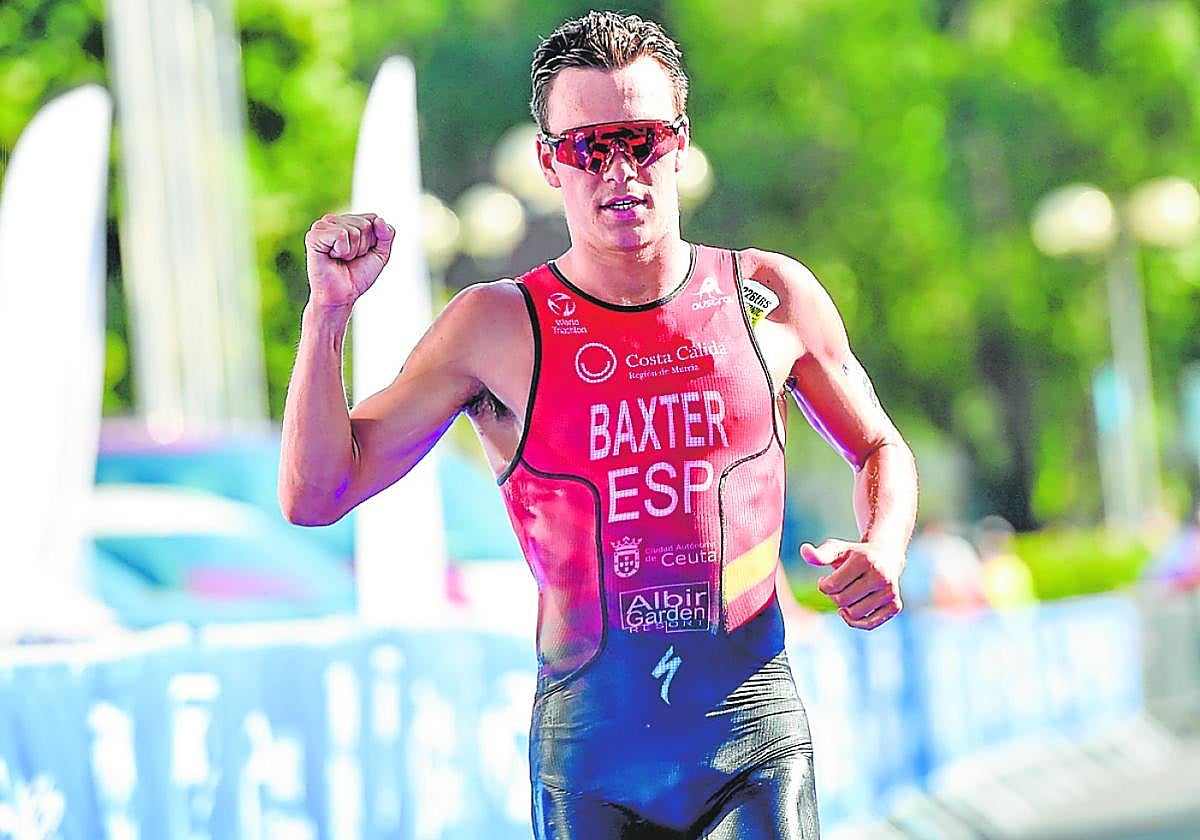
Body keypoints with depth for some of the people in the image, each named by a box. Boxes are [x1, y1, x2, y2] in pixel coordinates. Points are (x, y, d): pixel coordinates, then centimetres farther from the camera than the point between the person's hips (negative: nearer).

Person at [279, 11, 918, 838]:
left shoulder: (771, 297, 5)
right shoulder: (497, 329, 0)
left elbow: (879, 449, 21)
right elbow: (314, 496, -2)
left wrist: (883, 549, -1)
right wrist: (329, 310, -11)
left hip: (751, 736, 0)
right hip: (588, 748, 0)